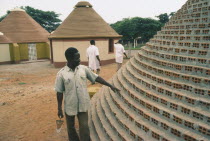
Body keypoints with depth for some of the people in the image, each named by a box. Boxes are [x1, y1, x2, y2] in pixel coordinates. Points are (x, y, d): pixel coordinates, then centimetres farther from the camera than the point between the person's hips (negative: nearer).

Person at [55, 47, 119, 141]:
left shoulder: (84, 69, -5)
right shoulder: (61, 74, -12)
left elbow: (96, 78, 2)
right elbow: (59, 92, -7)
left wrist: (110, 86, 1)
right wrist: (59, 108, -3)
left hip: (83, 105, 1)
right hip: (69, 107, 0)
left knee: (84, 128, 4)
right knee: (70, 128, 19)